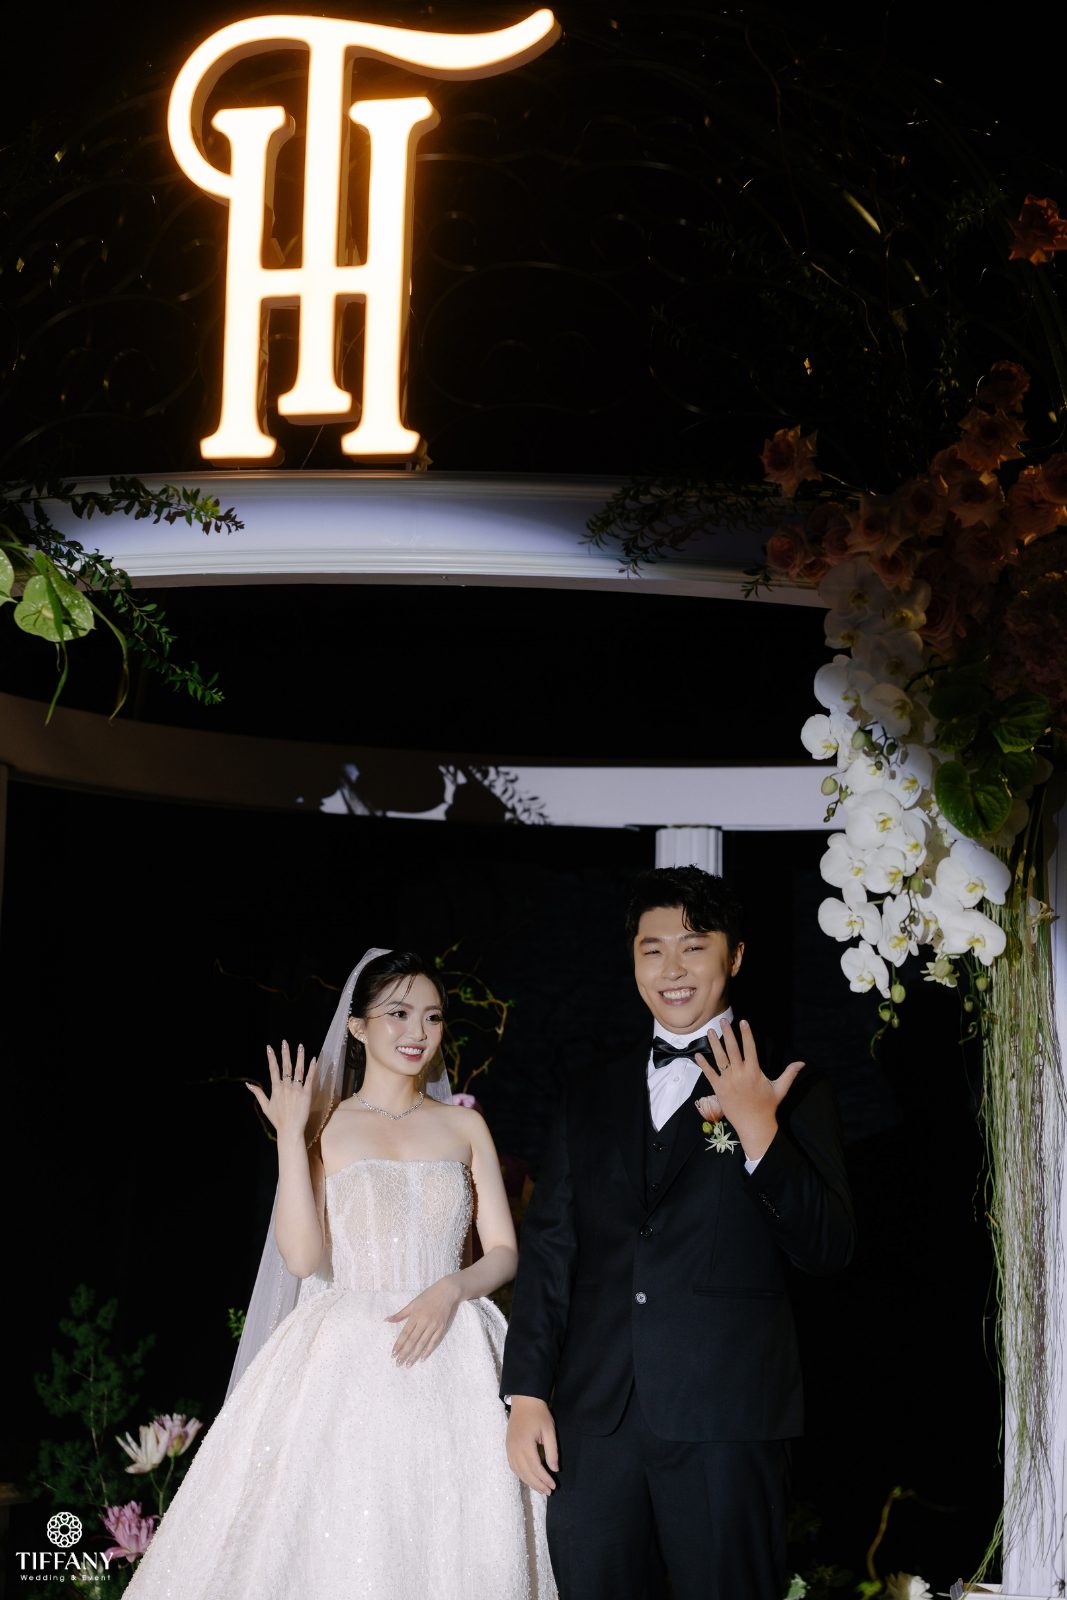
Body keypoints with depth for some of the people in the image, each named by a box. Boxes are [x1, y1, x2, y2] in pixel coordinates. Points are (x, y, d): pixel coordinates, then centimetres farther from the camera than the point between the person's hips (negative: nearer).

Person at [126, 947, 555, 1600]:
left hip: (449, 1363, 2)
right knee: (331, 1542, -9)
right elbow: (303, 1256, -6)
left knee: (451, 1545, -5)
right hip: (345, 1366, -2)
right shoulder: (322, 1126, 5)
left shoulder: (464, 1125, 11)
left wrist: (449, 1290, -12)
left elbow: (503, 1252, 8)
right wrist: (291, 1136, -8)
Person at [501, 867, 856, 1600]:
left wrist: (759, 1130, -17)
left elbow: (829, 1250, -5)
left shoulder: (790, 1090, 3)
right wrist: (526, 1394, 5)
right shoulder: (592, 1094, 14)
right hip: (593, 1421, 3)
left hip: (728, 1427, -3)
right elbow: (549, 1250, 13)